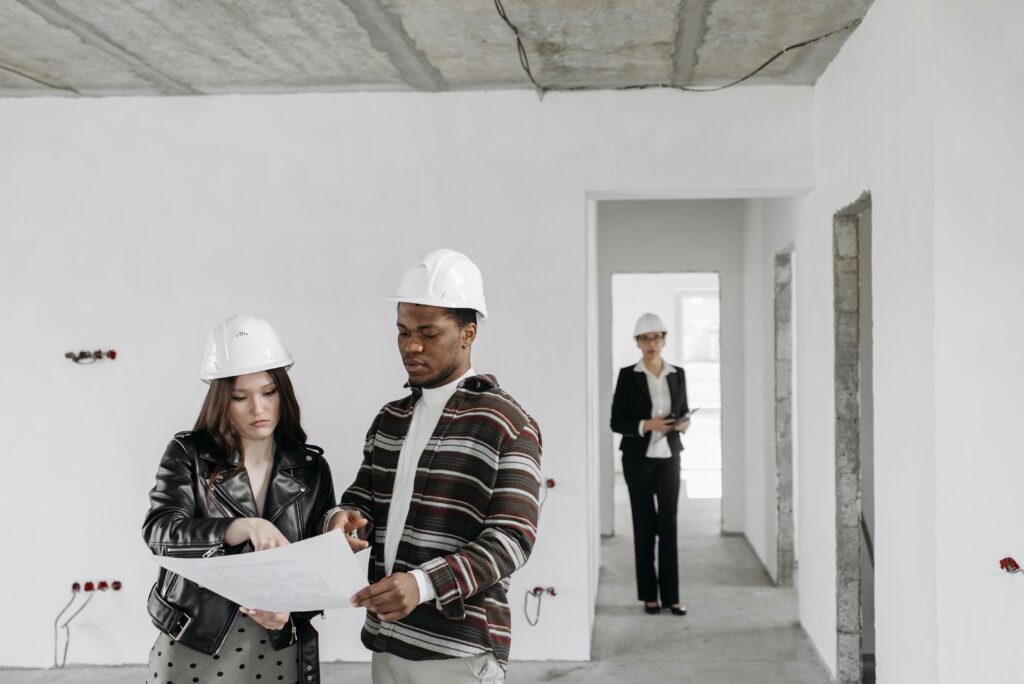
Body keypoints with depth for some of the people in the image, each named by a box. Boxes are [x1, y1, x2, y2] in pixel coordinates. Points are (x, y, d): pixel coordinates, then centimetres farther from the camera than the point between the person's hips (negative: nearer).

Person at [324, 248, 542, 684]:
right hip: (386, 641, 6)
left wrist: (425, 584, -28)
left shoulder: (507, 424, -8)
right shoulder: (389, 420, 12)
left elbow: (512, 538, -15)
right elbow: (362, 500, 12)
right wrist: (345, 520, -13)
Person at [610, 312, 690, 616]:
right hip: (638, 458, -2)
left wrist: (684, 423, -9)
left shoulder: (677, 374, 5)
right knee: (644, 524, 3)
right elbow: (616, 422, -5)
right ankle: (649, 594, 13)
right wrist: (646, 425, -20)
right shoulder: (628, 375, -5)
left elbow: (684, 412, 13)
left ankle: (671, 595, 6)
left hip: (668, 457, 2)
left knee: (668, 525, 0)